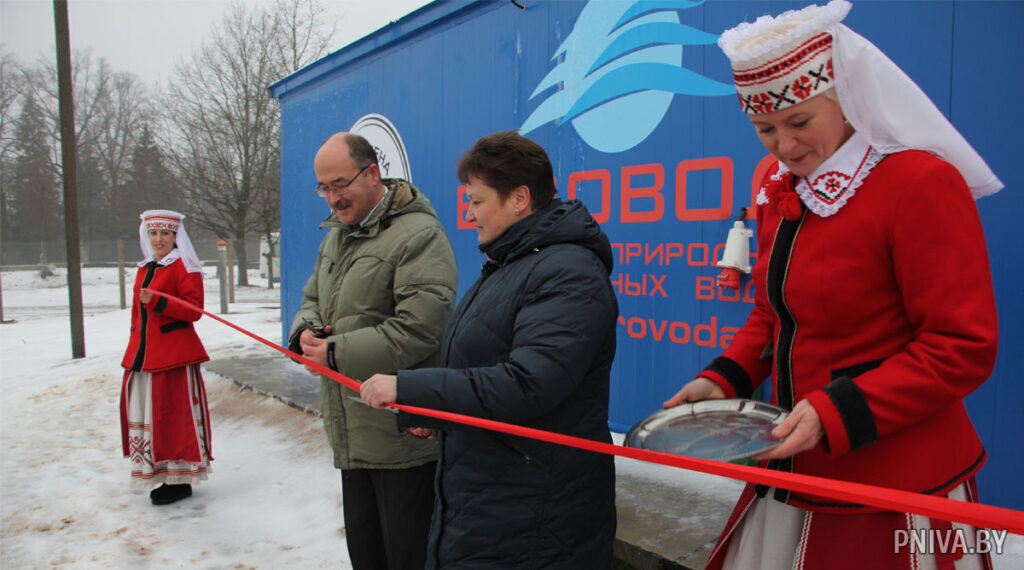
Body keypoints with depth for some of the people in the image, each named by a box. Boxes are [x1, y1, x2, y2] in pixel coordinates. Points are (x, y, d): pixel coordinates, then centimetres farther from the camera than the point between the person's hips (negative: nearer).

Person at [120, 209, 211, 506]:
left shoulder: (184, 268, -5)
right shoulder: (144, 270, 19)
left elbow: (194, 309, -15)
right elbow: (137, 313, 24)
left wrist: (158, 302, -26)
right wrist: (134, 347, 20)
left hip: (174, 354, -8)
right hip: (142, 355, 8)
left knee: (175, 415, -5)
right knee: (146, 413, 10)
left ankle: (181, 480, 5)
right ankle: (165, 476, 21)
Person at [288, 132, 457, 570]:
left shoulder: (419, 234, -14)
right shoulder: (336, 236, 15)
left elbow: (418, 330, -23)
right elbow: (312, 300, 24)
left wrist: (336, 353, -17)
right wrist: (305, 331, -1)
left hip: (402, 438, -8)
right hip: (352, 434, 9)